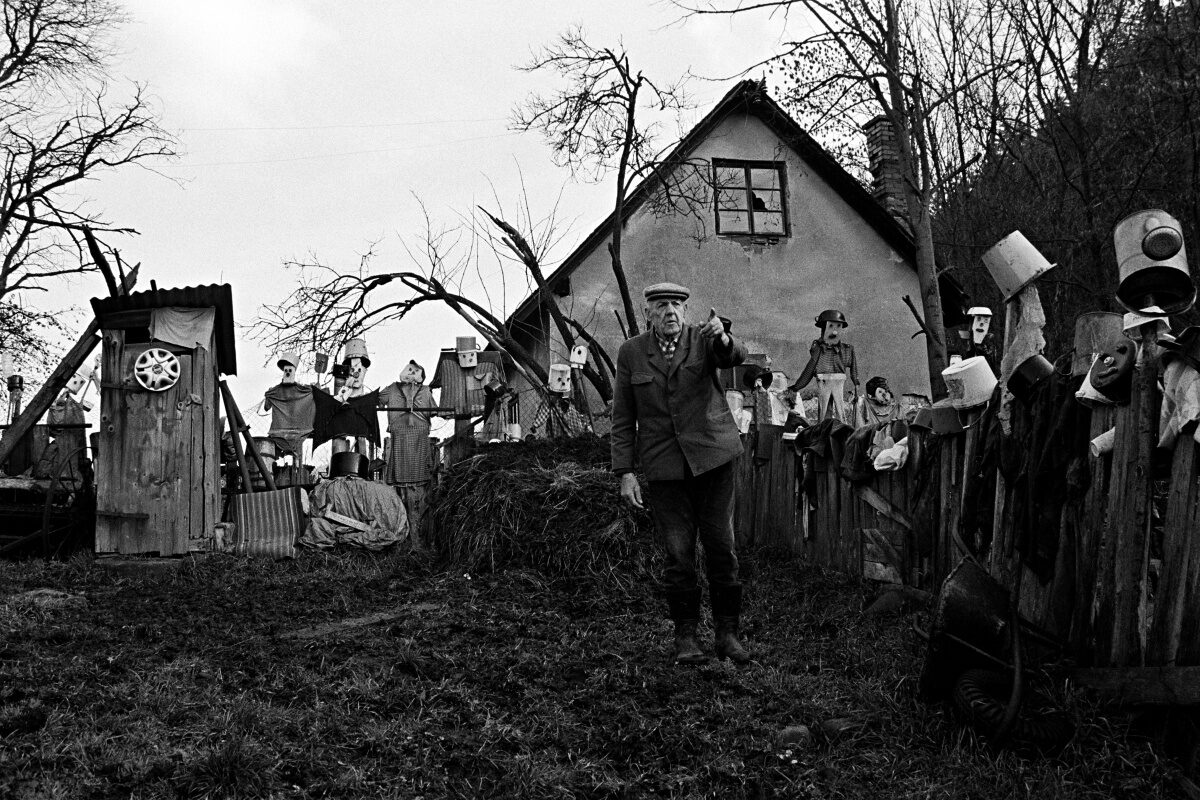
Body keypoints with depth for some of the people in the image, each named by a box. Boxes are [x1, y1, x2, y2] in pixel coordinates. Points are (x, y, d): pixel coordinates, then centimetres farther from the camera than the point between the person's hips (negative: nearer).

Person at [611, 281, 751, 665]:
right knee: (677, 553, 1)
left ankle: (727, 633, 15)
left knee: (721, 546, 2)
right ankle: (685, 637, 13)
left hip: (711, 457, 0)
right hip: (664, 465, 0)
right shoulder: (631, 352, 3)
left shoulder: (704, 340, 1)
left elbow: (735, 358, -22)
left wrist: (722, 337, -45)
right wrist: (625, 473, -3)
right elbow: (623, 418, 4)